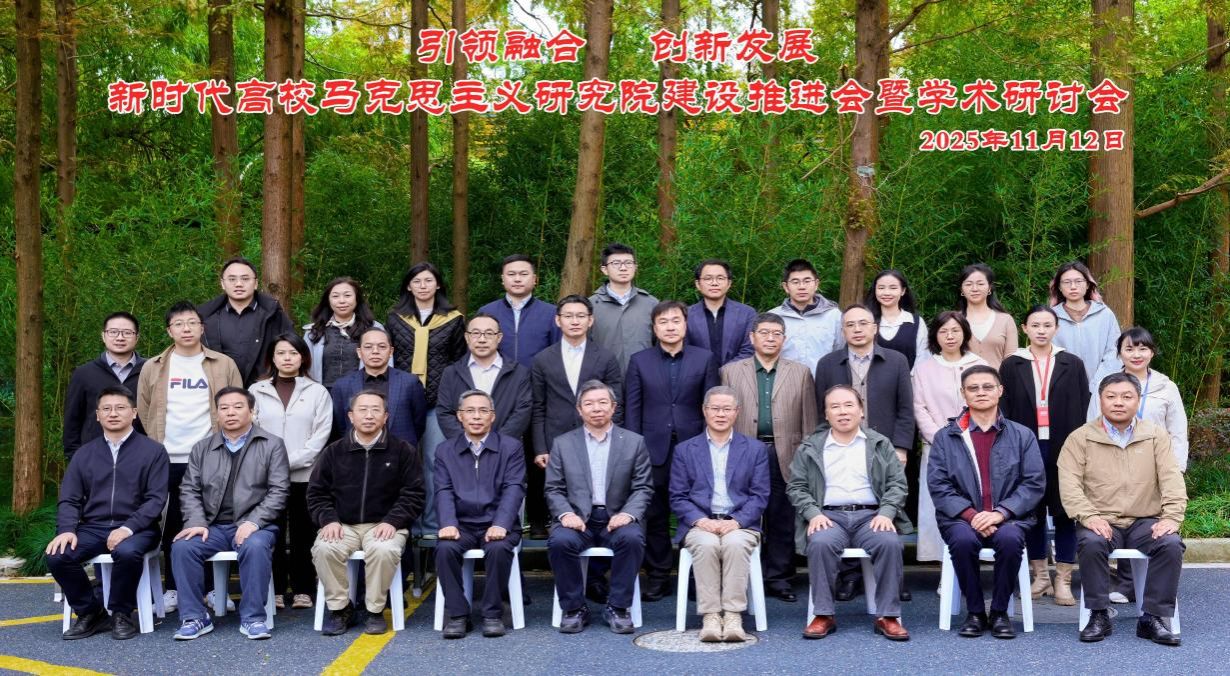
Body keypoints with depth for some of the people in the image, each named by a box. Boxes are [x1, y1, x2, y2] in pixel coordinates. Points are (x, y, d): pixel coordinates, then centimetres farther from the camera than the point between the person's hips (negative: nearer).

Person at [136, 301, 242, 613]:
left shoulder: (224, 365, 4)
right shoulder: (153, 368, 7)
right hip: (167, 461, 1)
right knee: (172, 526, 7)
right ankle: (173, 588, 15)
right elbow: (144, 414, 12)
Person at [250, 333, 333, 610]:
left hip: (305, 474, -1)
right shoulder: (257, 391, 10)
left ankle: (303, 590, 10)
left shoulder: (317, 392, 7)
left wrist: (291, 460, -11)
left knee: (303, 534, 2)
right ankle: (274, 590, 9)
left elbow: (321, 434, -1)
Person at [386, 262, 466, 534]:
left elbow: (460, 362, 7)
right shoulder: (395, 318, 10)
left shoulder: (453, 320, 5)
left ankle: (432, 523, 7)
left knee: (435, 461, -2)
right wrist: (390, 394, 7)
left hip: (439, 401, -2)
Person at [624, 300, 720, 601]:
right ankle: (657, 578, 15)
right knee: (654, 516, 5)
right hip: (654, 449, 1)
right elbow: (632, 408, 5)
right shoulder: (639, 361, 7)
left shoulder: (705, 359, 5)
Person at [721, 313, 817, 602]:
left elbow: (809, 420, 7)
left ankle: (779, 577, 11)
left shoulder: (801, 373, 11)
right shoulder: (730, 371, 10)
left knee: (782, 519, 3)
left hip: (785, 456, 0)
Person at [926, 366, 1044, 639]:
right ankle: (975, 612, -12)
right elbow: (937, 485, 0)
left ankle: (999, 612, -12)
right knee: (963, 540, -33)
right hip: (961, 517, 0)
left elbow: (1035, 483, 2)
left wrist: (1000, 512, -13)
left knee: (1010, 539, -33)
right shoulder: (945, 437, 10)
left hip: (1008, 517, 0)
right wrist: (970, 514, -14)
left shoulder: (1022, 436, 11)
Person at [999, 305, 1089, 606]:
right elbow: (1005, 412, 2)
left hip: (1063, 447, 0)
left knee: (1064, 511, 1)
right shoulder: (1011, 366, 5)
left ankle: (1063, 579, 8)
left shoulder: (1072, 365, 5)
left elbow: (1081, 410, 3)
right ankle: (1040, 575, 17)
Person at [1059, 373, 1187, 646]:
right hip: (1102, 521, -1)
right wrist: (1089, 516, -19)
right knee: (1091, 543, -33)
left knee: (1172, 545, -27)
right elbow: (1069, 483, -4)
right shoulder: (1080, 438, 6)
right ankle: (1098, 615, -18)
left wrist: (1171, 517, -12)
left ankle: (1153, 618, -16)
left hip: (1145, 522, 2)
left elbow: (1172, 479, 4)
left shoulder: (1156, 436, 12)